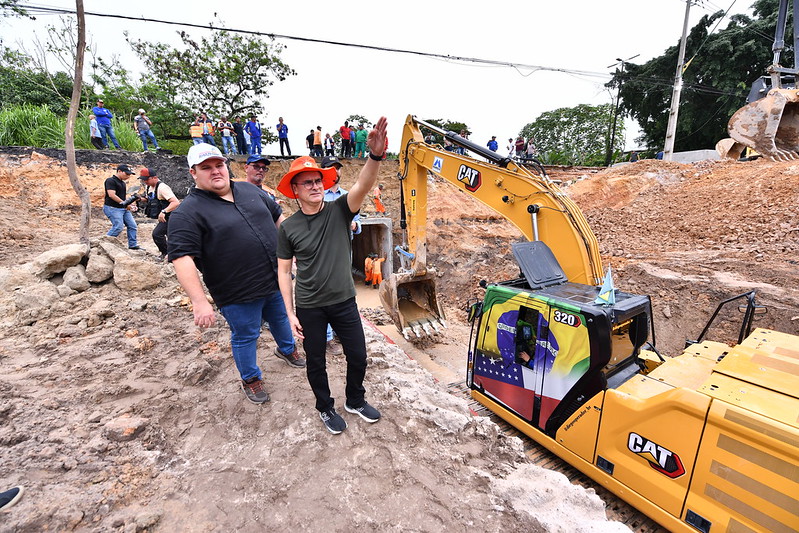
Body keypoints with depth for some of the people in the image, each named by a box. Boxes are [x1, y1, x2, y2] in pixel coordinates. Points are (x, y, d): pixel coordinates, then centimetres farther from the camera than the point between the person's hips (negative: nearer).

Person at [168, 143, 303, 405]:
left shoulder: (250, 190, 5)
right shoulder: (188, 212, -14)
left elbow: (278, 216, 16)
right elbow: (181, 258, -21)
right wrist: (199, 301, -28)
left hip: (275, 280, 6)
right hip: (239, 295, -6)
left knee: (281, 318, 26)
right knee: (246, 336, 13)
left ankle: (287, 349, 55)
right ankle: (250, 379, 38)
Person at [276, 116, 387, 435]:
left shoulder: (339, 211, -8)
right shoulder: (289, 227, -6)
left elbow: (363, 186, -28)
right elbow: (284, 271, -1)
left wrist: (375, 156, -47)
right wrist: (290, 313, -5)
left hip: (344, 302, 1)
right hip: (309, 308, 0)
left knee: (358, 356, 12)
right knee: (316, 363, 16)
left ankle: (355, 401, 41)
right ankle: (325, 408, 43)